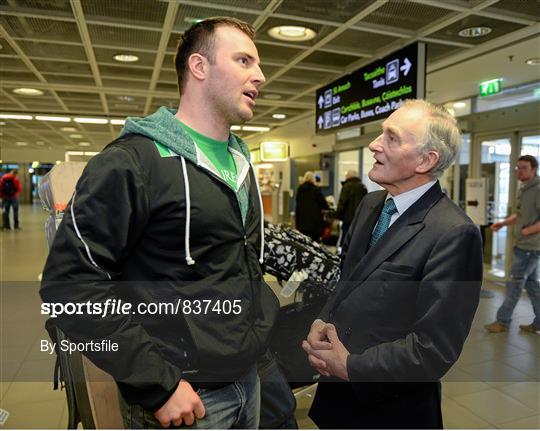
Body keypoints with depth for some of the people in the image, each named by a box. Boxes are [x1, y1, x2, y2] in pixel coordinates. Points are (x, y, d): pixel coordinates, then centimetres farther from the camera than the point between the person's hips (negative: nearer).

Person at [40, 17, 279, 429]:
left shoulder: (240, 162, 8)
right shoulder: (133, 161, -16)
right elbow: (70, 282, -19)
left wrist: (264, 314, 9)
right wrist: (157, 385, -20)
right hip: (184, 395, -7)